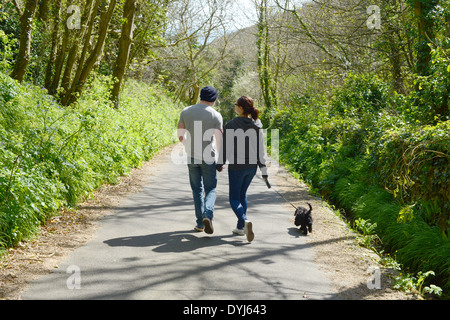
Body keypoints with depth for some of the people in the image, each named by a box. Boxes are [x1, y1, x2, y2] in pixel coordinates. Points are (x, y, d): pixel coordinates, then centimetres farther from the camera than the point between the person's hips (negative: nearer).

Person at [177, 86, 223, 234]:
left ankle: (200, 222, 13)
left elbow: (181, 135, 7)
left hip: (191, 156, 3)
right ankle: (208, 215, -18)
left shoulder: (186, 112, 2)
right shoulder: (216, 116, -7)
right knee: (210, 189, 8)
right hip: (208, 157, -3)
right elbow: (219, 141, -9)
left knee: (197, 189, 15)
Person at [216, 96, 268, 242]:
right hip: (252, 166, 5)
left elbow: (225, 147, -11)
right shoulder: (256, 125, 0)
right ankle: (240, 227, 24)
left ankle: (245, 221, -21)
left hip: (236, 167, -5)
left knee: (234, 199, 5)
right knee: (242, 195, 22)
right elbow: (261, 149, 2)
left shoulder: (231, 125, -15)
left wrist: (220, 164, 5)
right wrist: (263, 169, 7)